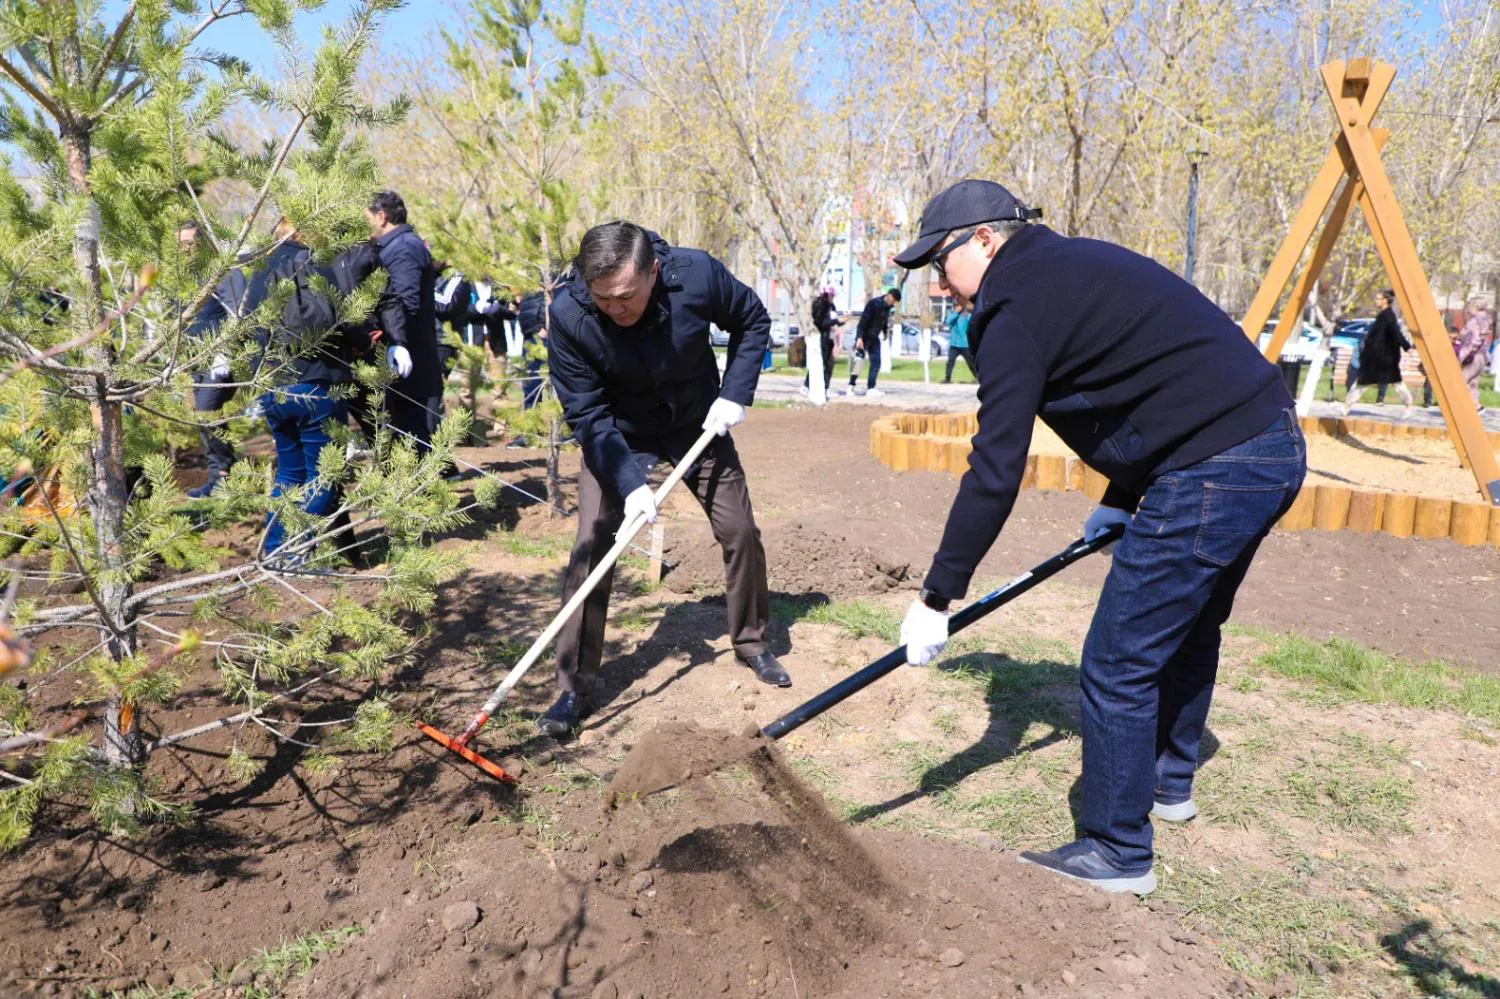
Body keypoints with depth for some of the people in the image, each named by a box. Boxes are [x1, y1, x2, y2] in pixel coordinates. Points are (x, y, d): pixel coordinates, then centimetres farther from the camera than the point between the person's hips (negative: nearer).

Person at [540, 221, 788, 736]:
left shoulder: (697, 274, -28)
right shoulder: (568, 315, -30)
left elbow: (752, 321, -7)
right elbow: (586, 413, -22)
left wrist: (735, 392, -16)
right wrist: (629, 481, -31)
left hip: (698, 423, 2)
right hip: (616, 435, -1)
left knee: (740, 532, 4)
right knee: (590, 548, -11)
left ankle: (752, 643, 27)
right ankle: (575, 686, 0)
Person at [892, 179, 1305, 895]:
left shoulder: (1015, 307, -12)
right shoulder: (1077, 264, 18)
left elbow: (995, 473, -17)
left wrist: (937, 596, -11)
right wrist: (1121, 502, 27)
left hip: (1213, 473, -11)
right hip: (1275, 444, 11)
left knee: (1120, 663, -1)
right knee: (1187, 626, 26)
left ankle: (1116, 854, 14)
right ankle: (1168, 781, 46)